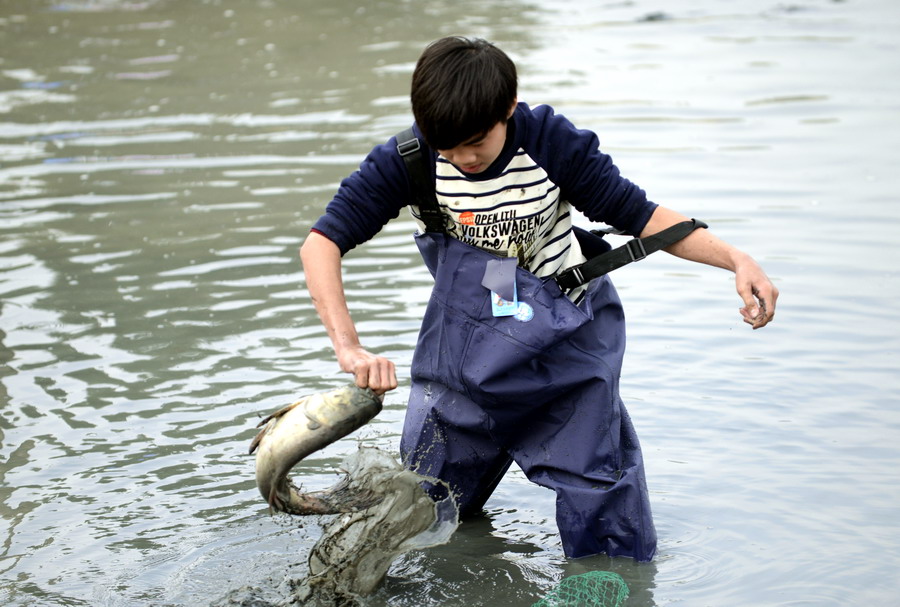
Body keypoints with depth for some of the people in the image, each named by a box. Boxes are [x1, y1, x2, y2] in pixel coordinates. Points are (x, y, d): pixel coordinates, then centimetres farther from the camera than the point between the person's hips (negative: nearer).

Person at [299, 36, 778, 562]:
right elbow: (321, 243, -21)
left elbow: (639, 215, -9)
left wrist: (737, 259, -22)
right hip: (467, 344, 1)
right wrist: (349, 346, -36)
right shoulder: (408, 162, -16)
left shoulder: (553, 143, -17)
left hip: (566, 334, -1)